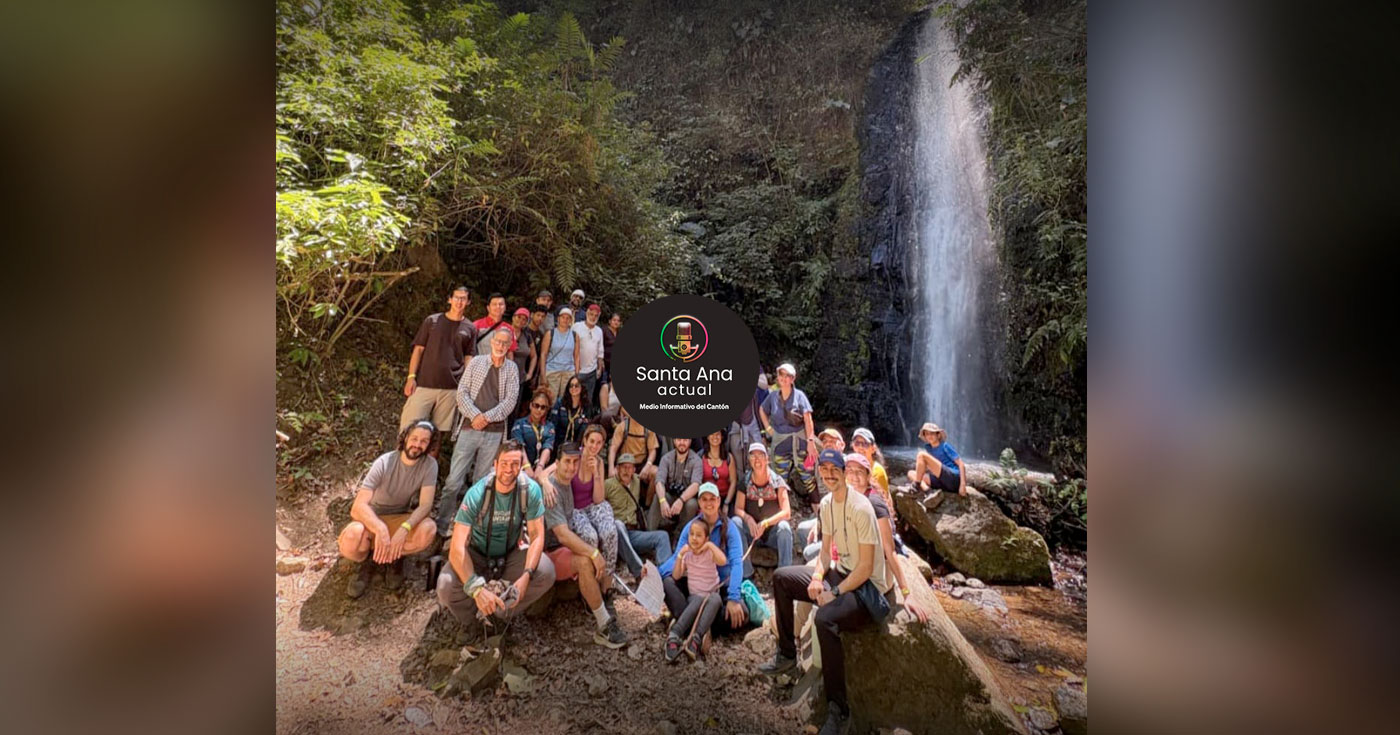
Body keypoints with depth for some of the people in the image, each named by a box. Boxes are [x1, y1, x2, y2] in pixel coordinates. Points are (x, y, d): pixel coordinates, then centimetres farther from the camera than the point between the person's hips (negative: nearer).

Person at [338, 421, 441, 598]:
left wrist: (404, 529, -42)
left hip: (399, 519, 1)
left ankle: (394, 558, 1)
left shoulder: (430, 465, -16)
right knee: (351, 540, -35)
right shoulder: (384, 463, -21)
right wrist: (380, 529, -45)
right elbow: (359, 506, -27)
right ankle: (368, 560, 3)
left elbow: (425, 505, -23)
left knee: (427, 530, -31)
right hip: (371, 518, -1)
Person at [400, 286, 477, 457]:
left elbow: (468, 359, 10)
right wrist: (411, 377, -3)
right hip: (424, 384, -1)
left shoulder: (470, 329, 8)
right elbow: (418, 349, 6)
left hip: (451, 388, 1)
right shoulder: (432, 320, 6)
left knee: (438, 432, 7)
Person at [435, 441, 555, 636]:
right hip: (476, 554, -1)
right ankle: (472, 619, 5)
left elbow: (537, 536, -17)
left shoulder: (530, 490, -20)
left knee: (546, 573, -25)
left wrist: (526, 576, -34)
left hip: (510, 554, 2)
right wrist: (477, 589, -42)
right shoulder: (477, 494, -25)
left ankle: (501, 612, 1)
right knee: (446, 586, -29)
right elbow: (457, 547, -29)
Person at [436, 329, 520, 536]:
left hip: (494, 432, 0)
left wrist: (487, 417, -11)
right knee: (454, 480, -3)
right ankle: (442, 523, 7)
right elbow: (462, 392, 2)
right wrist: (475, 415, -11)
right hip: (469, 428, 0)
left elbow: (510, 401, 0)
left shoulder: (512, 369, 6)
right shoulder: (476, 362, 7)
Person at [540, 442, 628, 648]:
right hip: (548, 552, -10)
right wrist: (594, 553, -33)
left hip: (566, 546, 10)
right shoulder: (551, 491, -23)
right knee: (585, 562, -34)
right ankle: (604, 626, -25)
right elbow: (563, 535, -30)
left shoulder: (567, 482, 6)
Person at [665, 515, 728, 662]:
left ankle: (696, 638, -48)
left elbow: (723, 561, -25)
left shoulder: (709, 553, -3)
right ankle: (673, 637, -44)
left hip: (711, 594, -1)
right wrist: (680, 556, -11)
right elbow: (676, 576, -3)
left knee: (715, 599, -36)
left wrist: (711, 545, -23)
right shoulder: (686, 553, 6)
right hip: (694, 595, 1)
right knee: (699, 600, -35)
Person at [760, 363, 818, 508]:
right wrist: (768, 427, 11)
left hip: (799, 441, -3)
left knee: (806, 475, -2)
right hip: (780, 442, 3)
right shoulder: (773, 395, 4)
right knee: (782, 479, 8)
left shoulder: (799, 395, -5)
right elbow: (762, 410, 22)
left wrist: (810, 441, -19)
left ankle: (816, 506, 8)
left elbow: (808, 419, -11)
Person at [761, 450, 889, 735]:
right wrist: (816, 578, -9)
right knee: (781, 577, 5)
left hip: (866, 584, -9)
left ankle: (839, 711, -19)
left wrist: (834, 594, -23)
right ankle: (786, 655, 17)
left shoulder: (861, 508, -23)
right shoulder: (826, 504, 2)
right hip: (839, 572, 9)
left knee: (825, 617, -35)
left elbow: (866, 567, -22)